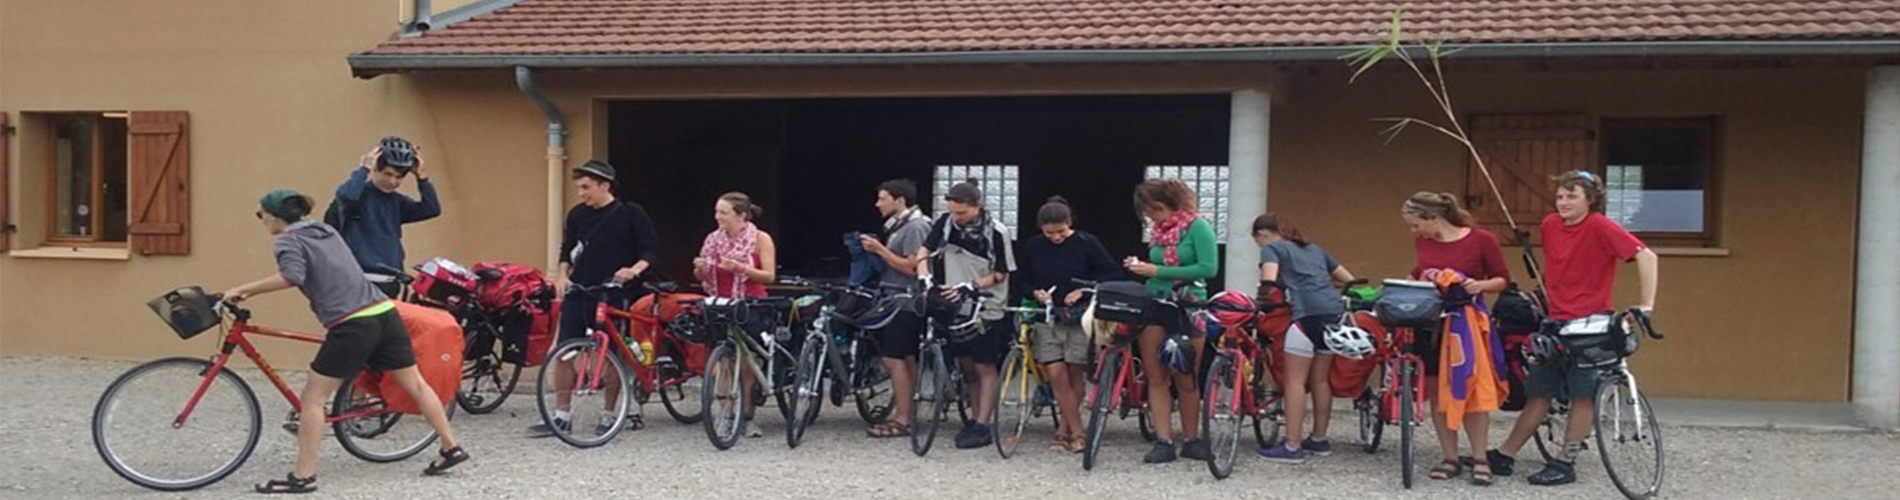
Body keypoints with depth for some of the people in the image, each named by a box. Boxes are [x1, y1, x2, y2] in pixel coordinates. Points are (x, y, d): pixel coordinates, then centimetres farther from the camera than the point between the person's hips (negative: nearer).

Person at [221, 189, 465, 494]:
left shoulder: (288, 241, 1)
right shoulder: (326, 230, 24)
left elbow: (291, 278, -19)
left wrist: (242, 290, -11)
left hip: (352, 326, -7)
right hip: (385, 314, 7)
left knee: (312, 399, 3)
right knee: (415, 384, 16)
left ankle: (303, 477, 3)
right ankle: (452, 447, 22)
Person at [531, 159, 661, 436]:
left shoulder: (630, 213, -6)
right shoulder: (577, 215, 8)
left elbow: (651, 249, -5)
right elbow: (568, 250, 19)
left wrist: (635, 269, -22)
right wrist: (562, 274, 2)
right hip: (577, 293, 4)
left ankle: (609, 415, 15)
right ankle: (560, 415, 8)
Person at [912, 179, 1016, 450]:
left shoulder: (996, 232, -15)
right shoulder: (946, 223, -4)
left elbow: (1000, 274, -10)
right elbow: (924, 251, 4)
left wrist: (970, 286, -23)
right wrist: (924, 276, -15)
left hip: (987, 308, -5)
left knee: (985, 367, 1)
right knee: (966, 363, 11)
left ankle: (983, 426, 4)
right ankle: (977, 418, 23)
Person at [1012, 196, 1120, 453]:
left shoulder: (1087, 243, -5)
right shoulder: (1033, 246, 2)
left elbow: (1111, 273, -3)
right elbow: (1022, 279, 12)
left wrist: (1083, 291, -14)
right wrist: (1035, 292, -8)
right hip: (1047, 317, 2)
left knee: (1075, 374, 3)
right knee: (1056, 374, -7)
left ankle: (1064, 429, 18)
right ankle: (1077, 432, 1)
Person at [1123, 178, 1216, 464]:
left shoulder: (1197, 227, -7)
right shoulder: (1157, 232, 11)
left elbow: (1209, 268, -16)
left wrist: (1158, 271, -16)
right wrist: (1141, 268, -4)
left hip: (1188, 309, -5)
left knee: (1185, 380, 5)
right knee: (1157, 378, -1)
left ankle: (1191, 440, 18)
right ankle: (1164, 441, 1)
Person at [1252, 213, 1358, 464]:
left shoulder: (1271, 248, 9)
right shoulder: (1314, 249, 29)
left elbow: (1269, 280, -11)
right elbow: (1349, 280, 30)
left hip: (1306, 314, -7)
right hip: (1335, 312, 7)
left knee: (1295, 380, -3)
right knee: (1320, 379, 15)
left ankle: (1291, 447, -4)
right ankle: (1319, 439, 23)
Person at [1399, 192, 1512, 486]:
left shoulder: (1481, 240, -9)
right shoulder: (1423, 242, 4)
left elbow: (1503, 280, -2)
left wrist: (1480, 285, -20)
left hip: (1466, 323, -4)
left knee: (1472, 390, -3)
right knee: (1438, 392, 6)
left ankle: (1480, 460, 9)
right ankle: (1451, 458, 16)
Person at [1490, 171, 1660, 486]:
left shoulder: (1600, 227, -13)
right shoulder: (1549, 225, 6)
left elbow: (1646, 255, -20)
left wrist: (1646, 305, -24)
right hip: (1555, 323, 6)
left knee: (1582, 396, 0)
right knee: (1539, 394, 10)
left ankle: (1565, 463, 8)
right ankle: (1503, 456, 14)